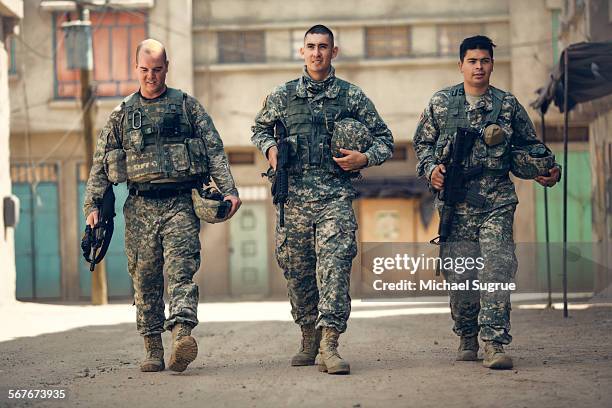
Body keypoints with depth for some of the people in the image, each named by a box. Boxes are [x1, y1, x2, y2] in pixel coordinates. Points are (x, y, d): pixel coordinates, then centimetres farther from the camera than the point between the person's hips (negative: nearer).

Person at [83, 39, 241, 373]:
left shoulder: (187, 106, 9)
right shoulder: (122, 114, 13)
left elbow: (214, 150, 4)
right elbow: (101, 163, 13)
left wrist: (228, 190, -7)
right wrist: (92, 205, 4)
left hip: (180, 204, -2)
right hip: (140, 207, 2)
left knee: (181, 272, -15)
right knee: (145, 280, 4)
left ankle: (182, 336, -29)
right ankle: (153, 349, 10)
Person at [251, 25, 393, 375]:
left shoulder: (352, 96, 6)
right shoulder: (283, 96, 10)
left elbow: (385, 140, 12)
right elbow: (259, 129, 25)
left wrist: (365, 158, -7)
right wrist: (270, 148, 4)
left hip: (335, 197, -2)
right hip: (294, 196, 2)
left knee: (334, 268, -14)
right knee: (297, 271, 8)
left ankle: (329, 345, -17)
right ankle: (309, 340, 24)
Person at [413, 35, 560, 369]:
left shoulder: (508, 105, 10)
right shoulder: (440, 103, 9)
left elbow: (527, 147, 17)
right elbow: (422, 143, 14)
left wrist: (544, 170, 1)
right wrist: (430, 168, -4)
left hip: (497, 200, -1)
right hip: (456, 200, 1)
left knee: (497, 267, -13)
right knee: (459, 273, 2)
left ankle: (494, 344, -16)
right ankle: (467, 337, 22)